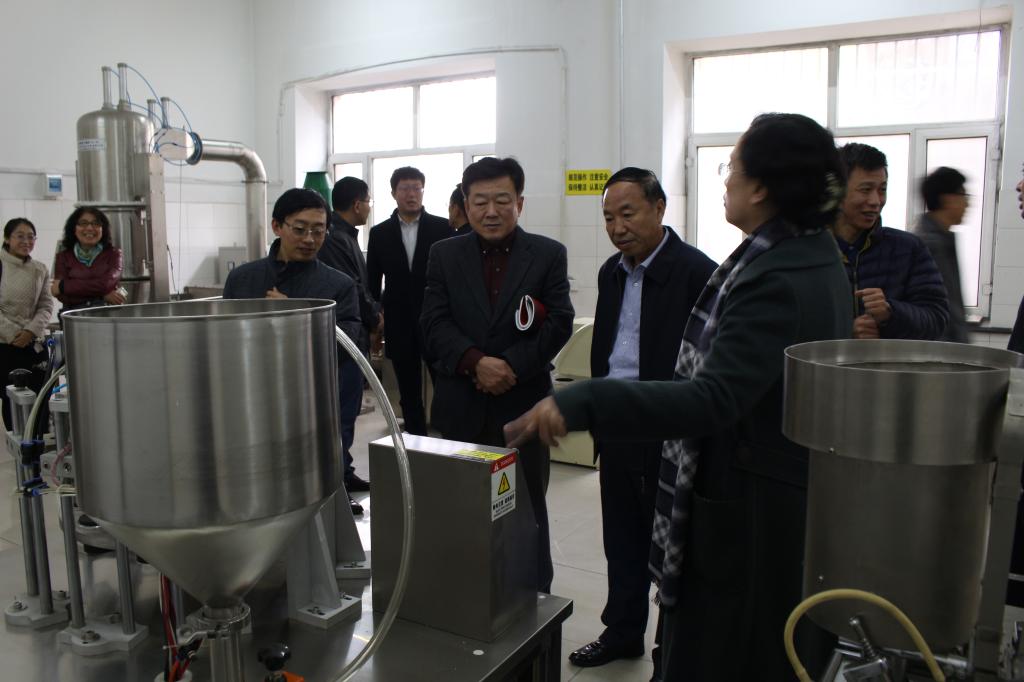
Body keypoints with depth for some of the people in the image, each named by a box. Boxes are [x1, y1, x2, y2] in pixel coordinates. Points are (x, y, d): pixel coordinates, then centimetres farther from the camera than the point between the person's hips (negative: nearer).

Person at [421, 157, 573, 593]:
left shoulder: (549, 255, 1)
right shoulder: (445, 254, 5)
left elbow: (559, 324, -6)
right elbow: (435, 324, -3)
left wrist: (511, 365, -18)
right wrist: (476, 363, -20)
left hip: (523, 405, -1)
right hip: (462, 409, 2)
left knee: (527, 515, 11)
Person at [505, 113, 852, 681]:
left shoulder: (775, 280, -26)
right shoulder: (815, 256, 6)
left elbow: (714, 399, -35)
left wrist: (581, 404, -39)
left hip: (746, 512, -10)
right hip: (793, 498, 10)